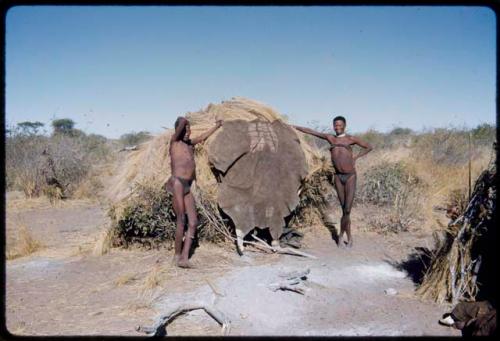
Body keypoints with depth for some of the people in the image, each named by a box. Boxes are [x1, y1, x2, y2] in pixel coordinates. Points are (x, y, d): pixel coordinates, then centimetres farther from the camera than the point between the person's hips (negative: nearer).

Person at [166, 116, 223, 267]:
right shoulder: (175, 141, 2)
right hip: (177, 183, -7)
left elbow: (203, 137, 39)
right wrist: (184, 122, 8)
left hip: (187, 186, 7)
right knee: (182, 221, -8)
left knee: (193, 222, -2)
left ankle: (184, 258, -2)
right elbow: (181, 123, -13)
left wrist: (217, 126, 49)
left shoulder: (190, 144, 23)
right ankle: (177, 255, 4)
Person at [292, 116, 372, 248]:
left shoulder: (351, 139, 2)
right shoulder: (330, 138, 8)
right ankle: (349, 237, 18)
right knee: (344, 208, 6)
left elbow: (369, 147, 10)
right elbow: (312, 132, 7)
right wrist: (295, 127, 6)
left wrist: (355, 157, 2)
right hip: (338, 176, 2)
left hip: (350, 176, -2)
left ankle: (341, 235, 11)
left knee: (347, 209, -7)